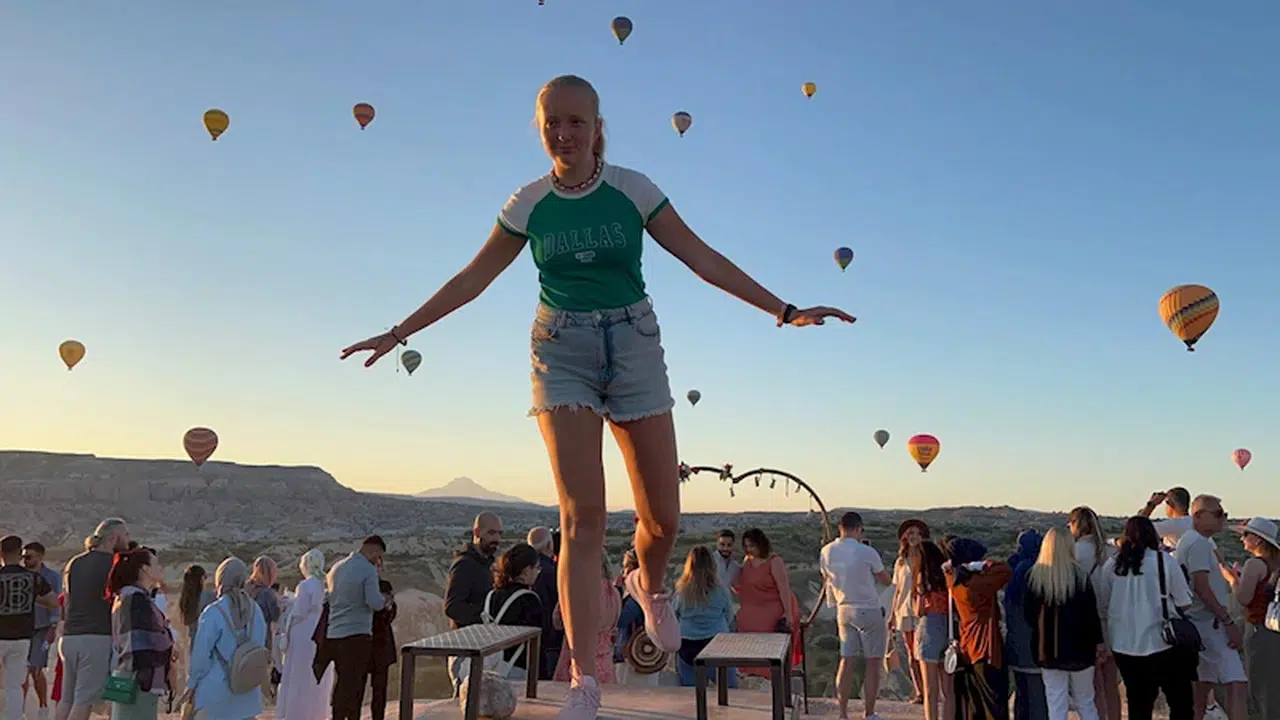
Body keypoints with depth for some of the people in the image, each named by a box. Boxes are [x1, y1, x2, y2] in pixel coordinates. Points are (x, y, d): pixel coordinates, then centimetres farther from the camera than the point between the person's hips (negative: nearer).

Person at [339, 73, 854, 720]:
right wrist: (398, 332, 10)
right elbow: (472, 279, 9)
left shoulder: (632, 190, -3)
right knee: (581, 518, -9)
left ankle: (650, 588, 36)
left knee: (662, 517, 0)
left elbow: (702, 258, -2)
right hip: (562, 354, 0)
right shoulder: (528, 204, 2)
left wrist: (783, 310, -7)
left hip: (633, 346, 0)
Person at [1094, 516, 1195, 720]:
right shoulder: (1164, 560, -7)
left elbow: (1102, 606, 5)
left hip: (1125, 646, 3)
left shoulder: (1111, 564, 0)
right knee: (1181, 703, 11)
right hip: (1162, 643, -3)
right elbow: (1184, 604, -4)